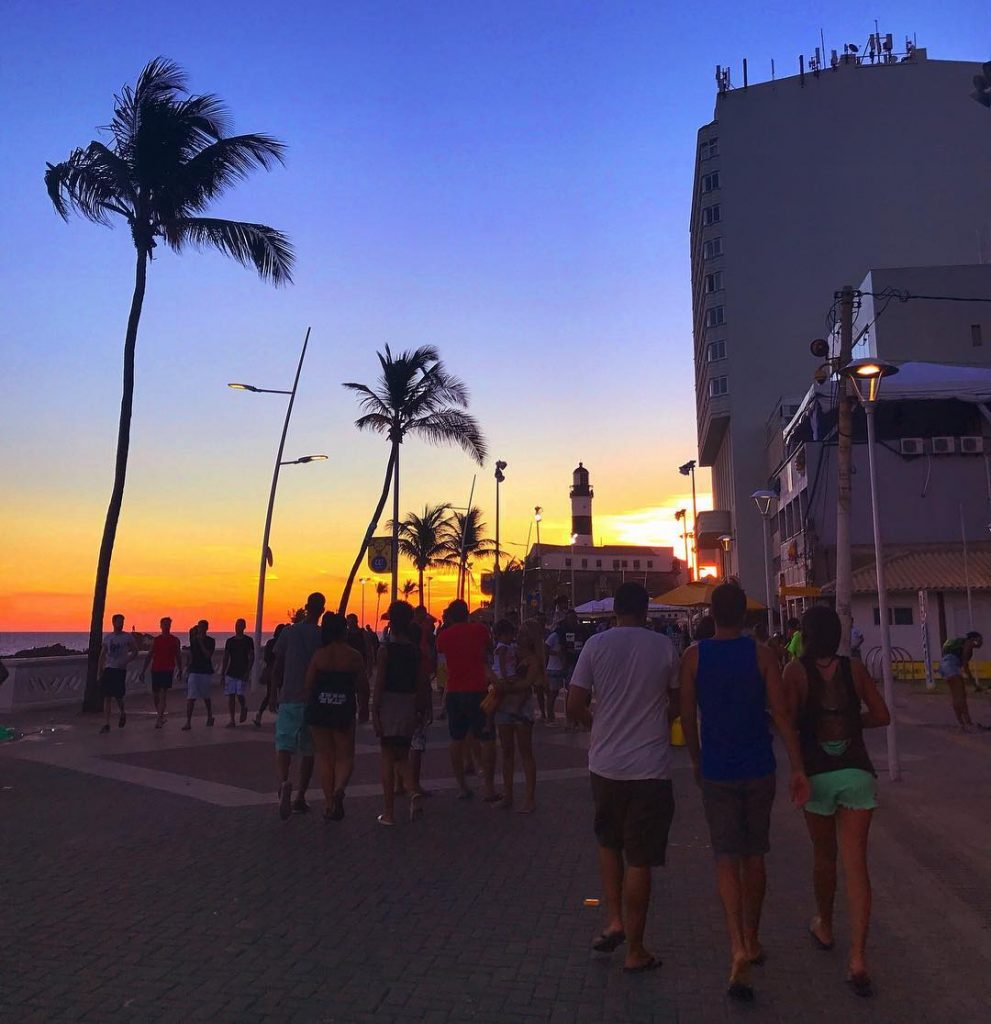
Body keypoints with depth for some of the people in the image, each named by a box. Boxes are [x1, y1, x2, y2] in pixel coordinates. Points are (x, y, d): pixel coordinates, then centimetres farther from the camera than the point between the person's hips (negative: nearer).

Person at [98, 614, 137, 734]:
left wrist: (126, 662, -12)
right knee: (107, 697, -1)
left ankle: (122, 714, 26)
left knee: (118, 696, -5)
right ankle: (107, 724, 3)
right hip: (108, 668, 3)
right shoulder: (107, 637, 10)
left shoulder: (128, 637, 1)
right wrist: (99, 669, 6)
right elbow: (102, 654, 13)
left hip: (120, 670, -3)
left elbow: (135, 652, 3)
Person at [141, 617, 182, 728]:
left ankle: (159, 719, -12)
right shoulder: (155, 640, 9)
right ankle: (161, 716, 27)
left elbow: (178, 656, 10)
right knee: (155, 695, 8)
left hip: (168, 670, -3)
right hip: (156, 669, 3)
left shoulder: (175, 640, 5)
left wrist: (180, 670, 10)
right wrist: (143, 671, 6)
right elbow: (149, 656, 10)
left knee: (163, 694, -12)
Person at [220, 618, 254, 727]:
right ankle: (232, 720, 6)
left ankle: (244, 708, 21)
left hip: (242, 673, -3)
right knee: (230, 696, 0)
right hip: (230, 673, 3)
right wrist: (222, 673, 7)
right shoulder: (230, 641, 9)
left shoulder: (248, 640, 0)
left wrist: (248, 672, -13)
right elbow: (226, 658, 11)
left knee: (239, 695, -11)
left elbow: (251, 657, -3)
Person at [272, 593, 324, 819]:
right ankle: (300, 798, 16)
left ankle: (284, 783, -29)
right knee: (308, 751, 11)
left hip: (289, 698, -1)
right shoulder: (324, 636, -2)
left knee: (284, 746, -3)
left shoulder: (289, 633, -1)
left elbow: (277, 667, 2)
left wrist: (273, 695, 11)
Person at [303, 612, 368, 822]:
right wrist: (364, 711, 14)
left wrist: (308, 709, 12)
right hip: (344, 711, -1)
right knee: (345, 756, 11)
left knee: (324, 756, 12)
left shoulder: (319, 655, -1)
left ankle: (329, 804, 13)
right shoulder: (355, 656, -3)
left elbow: (308, 686, 0)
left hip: (318, 710, 1)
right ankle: (339, 788, -16)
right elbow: (363, 688, 0)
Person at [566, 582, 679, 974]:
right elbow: (678, 705, 6)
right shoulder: (664, 647, -5)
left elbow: (574, 705, -6)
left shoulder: (596, 645, -6)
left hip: (605, 764, 1)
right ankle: (635, 950, 17)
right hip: (651, 767, -1)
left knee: (609, 843, 24)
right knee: (639, 859, 7)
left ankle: (614, 920, 15)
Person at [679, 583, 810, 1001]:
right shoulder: (762, 654, -6)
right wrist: (798, 767, -7)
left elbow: (687, 716, -1)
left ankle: (738, 947, -14)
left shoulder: (694, 656, -5)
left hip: (716, 772, -1)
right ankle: (752, 941, 31)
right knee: (754, 857, 16)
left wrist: (696, 761, 13)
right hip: (758, 770, 1)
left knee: (726, 859, 3)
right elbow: (781, 712, -11)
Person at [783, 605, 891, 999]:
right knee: (856, 863, 2)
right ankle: (858, 959, -2)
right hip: (857, 773, 2)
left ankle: (824, 926, 39)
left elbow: (788, 721, -15)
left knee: (824, 856, 19)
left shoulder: (796, 671, -9)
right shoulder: (854, 668, 0)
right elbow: (881, 716, 3)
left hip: (818, 774, -1)